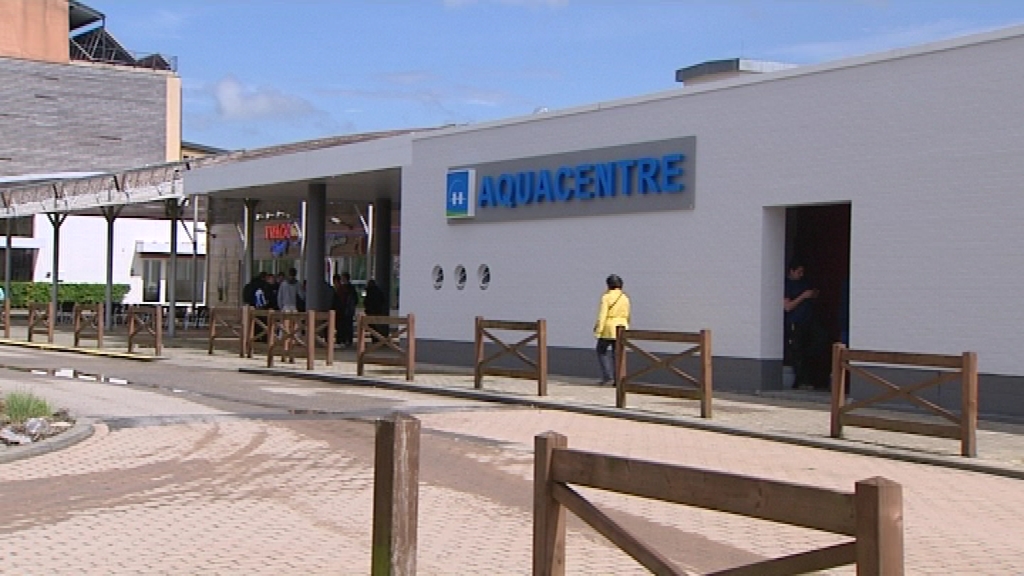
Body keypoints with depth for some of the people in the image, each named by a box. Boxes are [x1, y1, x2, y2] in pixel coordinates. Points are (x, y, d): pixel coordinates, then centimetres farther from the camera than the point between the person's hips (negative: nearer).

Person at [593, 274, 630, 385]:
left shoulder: (606, 297, -10)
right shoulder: (625, 298, 6)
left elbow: (602, 315, -14)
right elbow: (627, 315, 11)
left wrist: (598, 330, -11)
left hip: (608, 328, -5)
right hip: (621, 327, 5)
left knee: (602, 351, 8)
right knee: (617, 354, 9)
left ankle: (608, 377, -2)